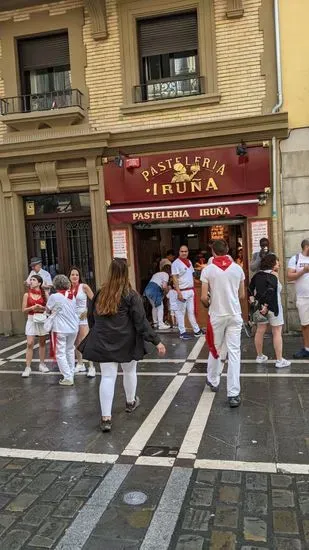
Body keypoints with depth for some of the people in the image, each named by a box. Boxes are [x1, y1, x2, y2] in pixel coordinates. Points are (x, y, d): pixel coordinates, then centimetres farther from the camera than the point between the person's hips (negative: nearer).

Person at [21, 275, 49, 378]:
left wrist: (41, 307, -16)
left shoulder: (44, 294, 1)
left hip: (42, 320, 1)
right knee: (30, 344, -7)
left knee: (42, 343, 9)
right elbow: (24, 310, 0)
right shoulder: (27, 294, 1)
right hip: (31, 320, -1)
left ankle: (42, 364, 22)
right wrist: (32, 308, -17)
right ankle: (28, 367, -4)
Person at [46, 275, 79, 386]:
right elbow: (74, 310, 9)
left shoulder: (54, 297, -12)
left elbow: (48, 310, 2)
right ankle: (71, 374, 25)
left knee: (60, 353, 2)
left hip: (60, 329, -6)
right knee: (70, 350, 19)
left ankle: (68, 378, 0)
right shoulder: (72, 296, 3)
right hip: (73, 327, 6)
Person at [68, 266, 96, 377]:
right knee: (76, 343, 14)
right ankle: (80, 365, 28)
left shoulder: (84, 287, -9)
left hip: (83, 318, -4)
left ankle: (91, 367, -4)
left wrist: (88, 311, -14)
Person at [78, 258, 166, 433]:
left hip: (104, 343, 3)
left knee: (107, 377, 2)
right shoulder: (131, 295, -11)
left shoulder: (100, 294, 2)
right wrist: (157, 341, -10)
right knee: (130, 371, 20)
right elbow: (141, 322, -14)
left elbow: (91, 318, 12)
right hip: (126, 342, -2)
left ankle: (106, 418, -2)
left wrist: (98, 334, 27)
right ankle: (131, 402, 41)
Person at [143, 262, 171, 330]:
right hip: (154, 291, -9)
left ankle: (155, 323, 30)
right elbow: (164, 286, -13)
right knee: (160, 307, 2)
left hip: (148, 289, 9)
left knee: (154, 307, 22)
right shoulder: (166, 274, 1)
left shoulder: (157, 274, 27)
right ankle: (161, 325, 2)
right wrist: (165, 290, 9)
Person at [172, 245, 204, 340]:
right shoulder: (176, 263, -10)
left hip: (191, 291, 7)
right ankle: (182, 332, 9)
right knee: (181, 312, 2)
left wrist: (193, 289, 13)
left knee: (191, 311, 14)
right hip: (182, 291, -7)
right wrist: (179, 293, -20)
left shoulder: (189, 262, 12)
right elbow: (175, 279, -15)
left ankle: (196, 330, 20)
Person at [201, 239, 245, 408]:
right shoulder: (238, 268, 1)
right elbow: (242, 295, 9)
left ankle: (213, 381, 36)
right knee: (234, 352, 2)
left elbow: (204, 297, -9)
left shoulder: (207, 270, -6)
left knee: (216, 350, 17)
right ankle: (233, 394, 0)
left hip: (217, 315, -1)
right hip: (234, 315, 1)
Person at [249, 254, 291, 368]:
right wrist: (266, 306, -22)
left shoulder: (258, 275, 6)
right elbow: (270, 291, -24)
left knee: (260, 331, 13)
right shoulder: (273, 275, -14)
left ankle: (260, 356, 24)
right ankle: (279, 360, 5)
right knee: (277, 333, 1)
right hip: (273, 307, -7)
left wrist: (252, 298, 2)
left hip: (260, 306, 7)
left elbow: (251, 288, 6)